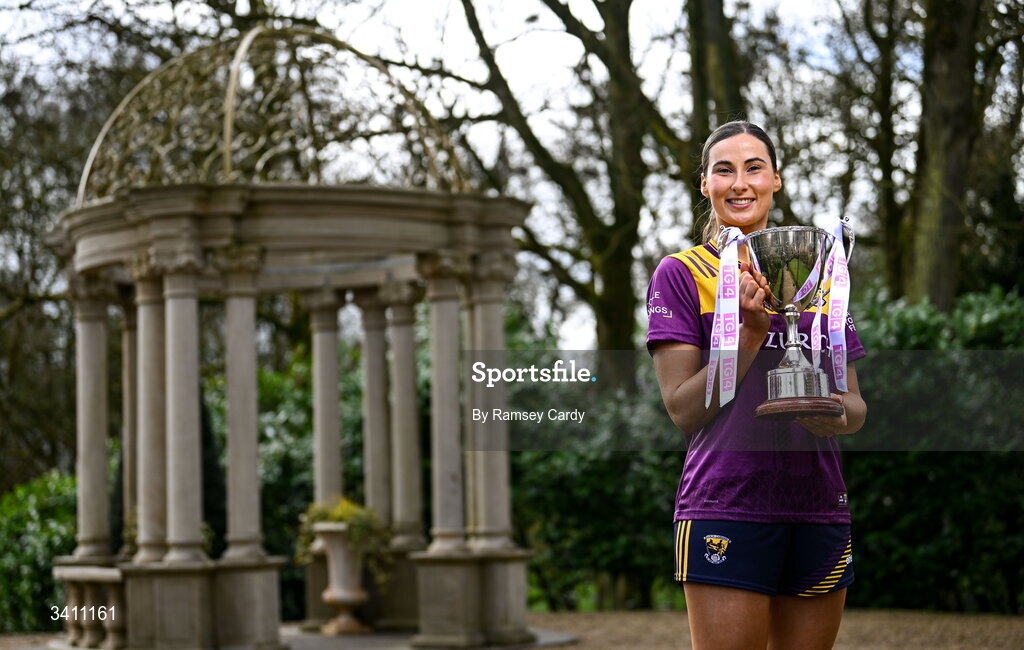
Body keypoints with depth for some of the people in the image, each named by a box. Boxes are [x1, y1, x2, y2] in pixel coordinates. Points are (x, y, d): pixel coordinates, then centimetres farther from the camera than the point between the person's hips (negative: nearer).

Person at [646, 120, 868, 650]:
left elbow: (855, 403, 17)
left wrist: (837, 415, -7)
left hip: (819, 508, 4)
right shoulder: (680, 274, 3)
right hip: (726, 504, -4)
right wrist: (752, 329, -15)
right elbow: (683, 408, -5)